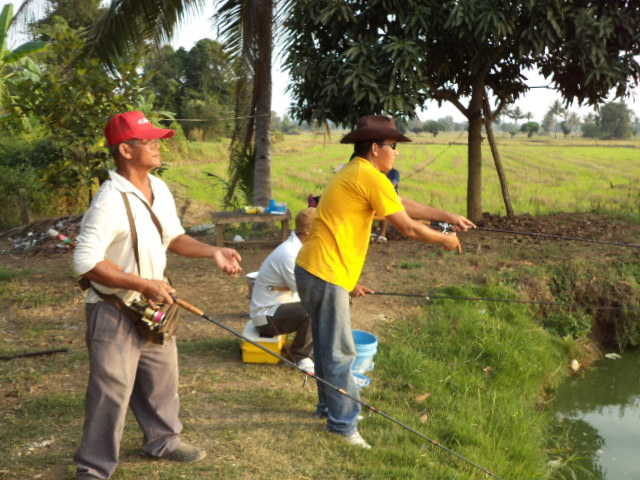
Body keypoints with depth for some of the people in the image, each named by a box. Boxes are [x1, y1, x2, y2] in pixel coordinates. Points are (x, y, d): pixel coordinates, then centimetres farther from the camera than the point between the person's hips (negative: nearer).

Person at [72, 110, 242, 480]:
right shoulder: (111, 201, -26)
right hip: (114, 312, -8)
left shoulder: (160, 189, 2)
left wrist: (213, 252, -1)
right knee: (112, 391, 1)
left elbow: (173, 238, 14)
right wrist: (143, 284, -27)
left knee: (162, 379, 21)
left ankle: (163, 440, 43)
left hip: (152, 307, 8)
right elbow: (86, 262, -28)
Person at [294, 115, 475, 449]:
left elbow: (402, 205, 23)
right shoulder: (370, 177, -14)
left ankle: (329, 407, 34)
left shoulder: (353, 173, 18)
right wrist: (445, 240, 5)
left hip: (312, 270, 10)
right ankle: (343, 424, 5)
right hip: (325, 274, -10)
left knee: (327, 346, 21)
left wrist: (448, 216, 21)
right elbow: (409, 228, -11)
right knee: (339, 352, -3)